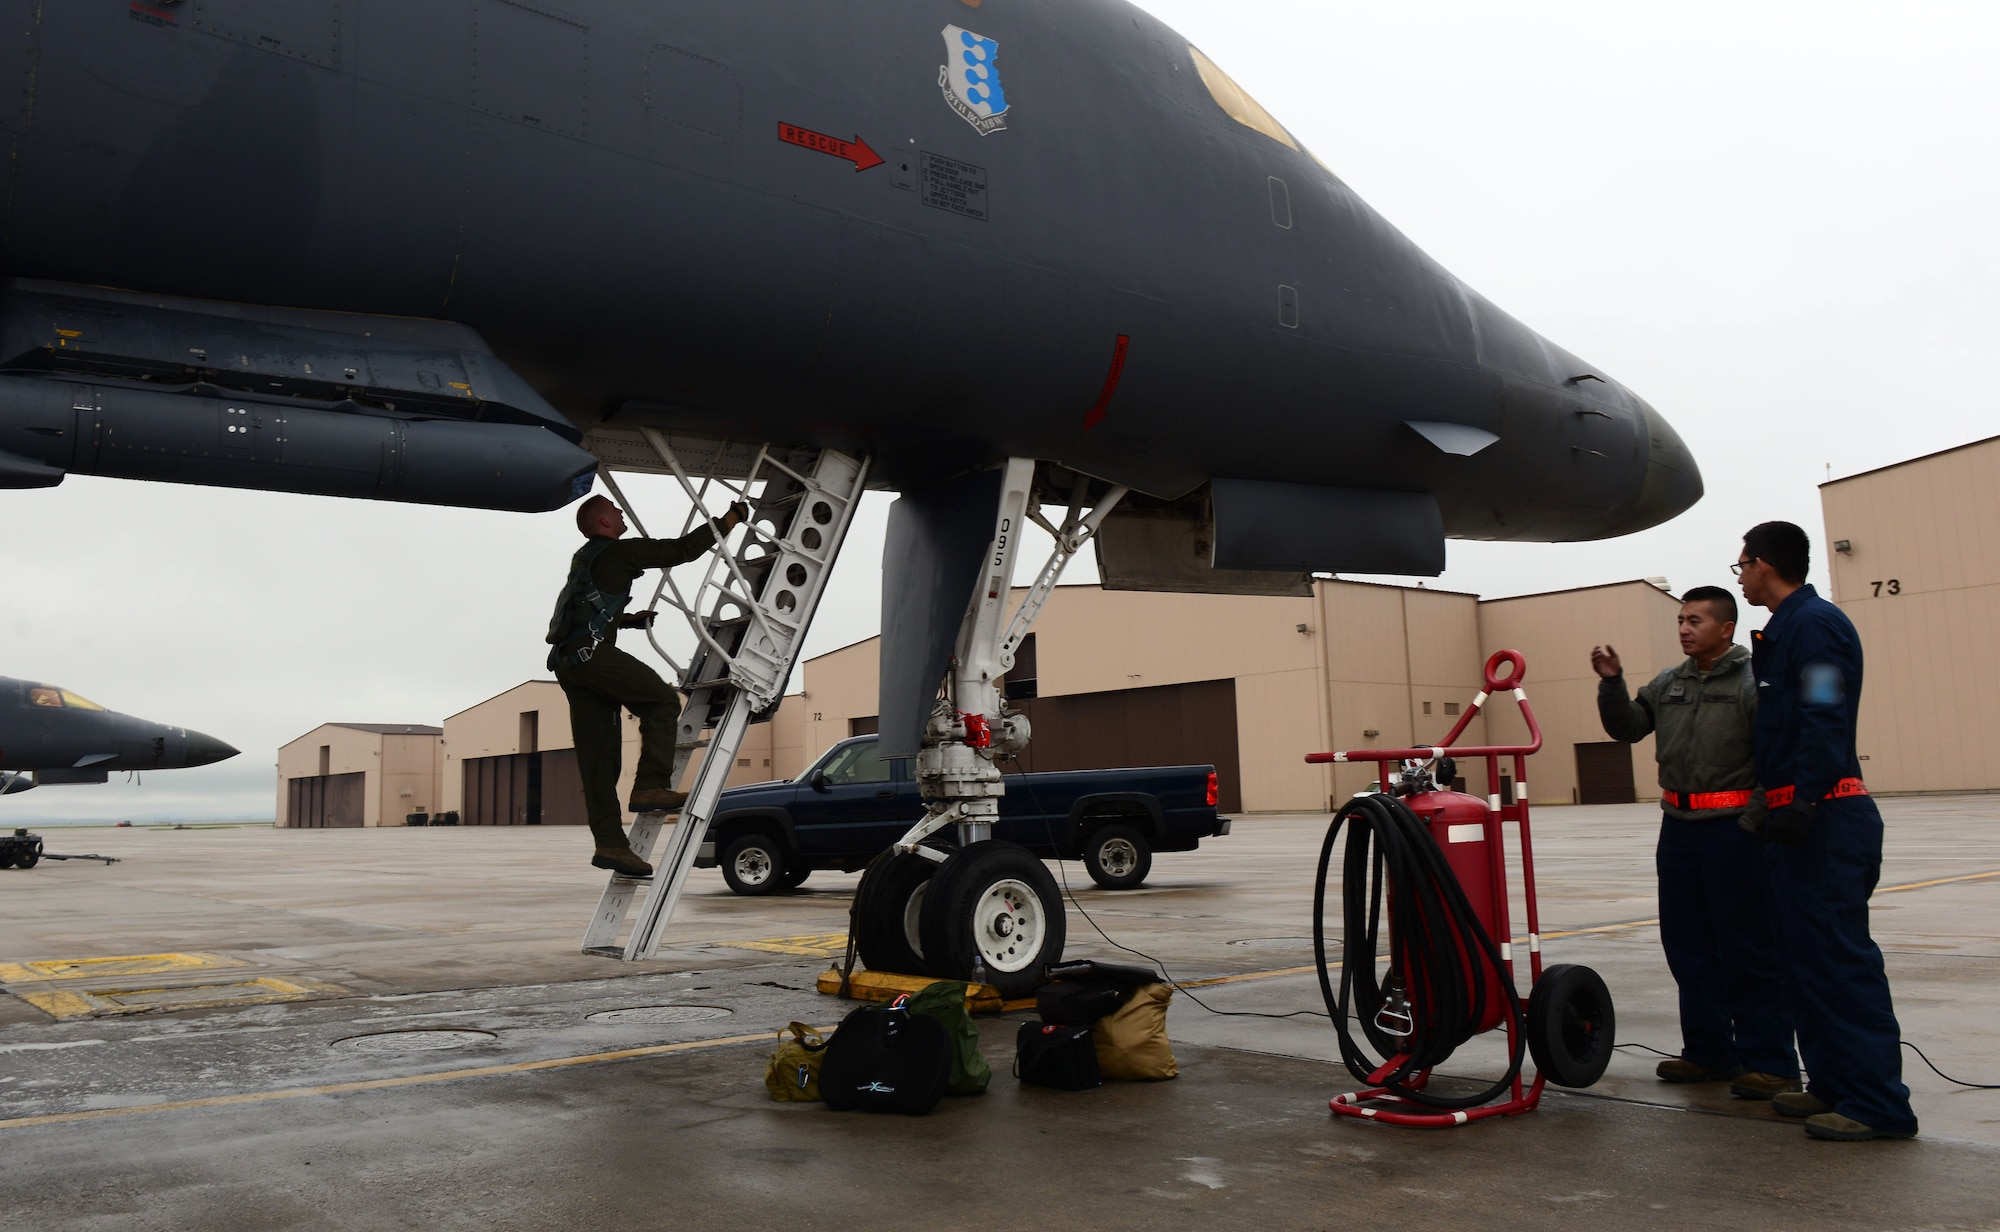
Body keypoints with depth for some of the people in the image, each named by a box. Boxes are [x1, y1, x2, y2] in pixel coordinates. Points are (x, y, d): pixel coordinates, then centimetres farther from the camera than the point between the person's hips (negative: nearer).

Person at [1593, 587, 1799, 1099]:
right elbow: (1627, 728, 12)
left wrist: (1755, 822, -17)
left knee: (1749, 950, -1)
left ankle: (1769, 1061, 8)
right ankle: (1709, 1052, 24)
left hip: (1736, 832, -7)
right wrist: (1612, 682, -3)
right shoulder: (1668, 684, 12)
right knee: (1689, 947, 13)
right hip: (1679, 829, 7)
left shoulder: (1754, 681, -9)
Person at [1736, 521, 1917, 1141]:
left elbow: (1826, 723, -21)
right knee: (1806, 958, 13)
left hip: (1825, 820, -11)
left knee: (1839, 957, -8)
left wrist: (1802, 803, -26)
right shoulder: (1783, 630, 18)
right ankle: (1834, 1084, 21)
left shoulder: (1815, 624, -12)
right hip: (1796, 818, 11)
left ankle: (1878, 1103, -4)